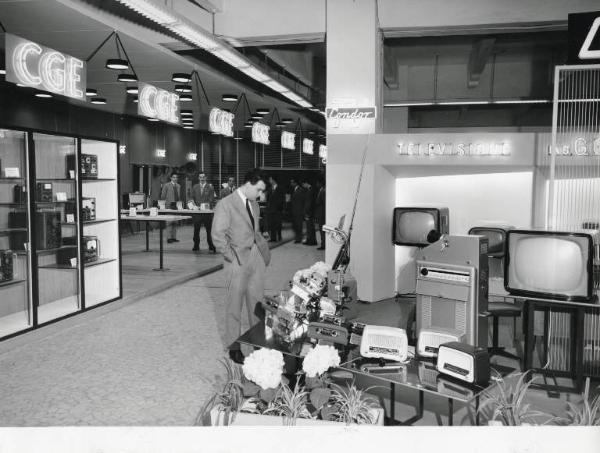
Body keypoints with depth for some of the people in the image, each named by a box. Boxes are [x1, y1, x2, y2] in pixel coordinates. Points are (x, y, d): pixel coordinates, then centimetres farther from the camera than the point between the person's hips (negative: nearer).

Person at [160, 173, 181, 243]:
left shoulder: (178, 186, 15)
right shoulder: (166, 185, 0)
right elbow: (163, 196, 0)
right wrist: (166, 201, -4)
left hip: (177, 205, 5)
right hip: (169, 205, -5)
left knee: (175, 222, 5)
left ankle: (174, 237, 10)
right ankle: (169, 237, -7)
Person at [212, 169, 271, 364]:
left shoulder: (254, 204, 12)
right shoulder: (226, 204, -11)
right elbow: (218, 235, -14)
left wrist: (264, 249, 9)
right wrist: (231, 256, -13)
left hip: (256, 258, 6)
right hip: (238, 260, -6)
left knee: (257, 301, 11)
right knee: (235, 305, 4)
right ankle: (234, 347, 16)